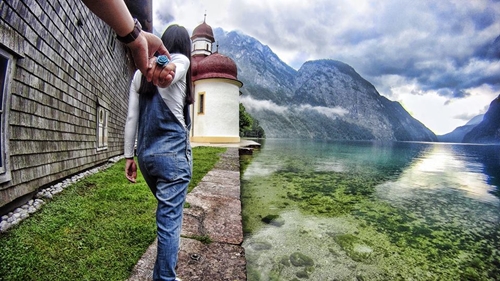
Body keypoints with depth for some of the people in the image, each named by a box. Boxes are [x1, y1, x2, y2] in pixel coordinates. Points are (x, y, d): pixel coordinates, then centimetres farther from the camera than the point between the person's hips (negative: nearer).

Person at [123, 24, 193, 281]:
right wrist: (166, 69, -48)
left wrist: (129, 156, 14)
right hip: (173, 153, -7)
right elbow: (165, 78, -25)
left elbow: (131, 118, 11)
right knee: (170, 219, 0)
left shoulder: (140, 72, 16)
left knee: (166, 211, 24)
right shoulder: (180, 60, 1)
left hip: (145, 154, 7)